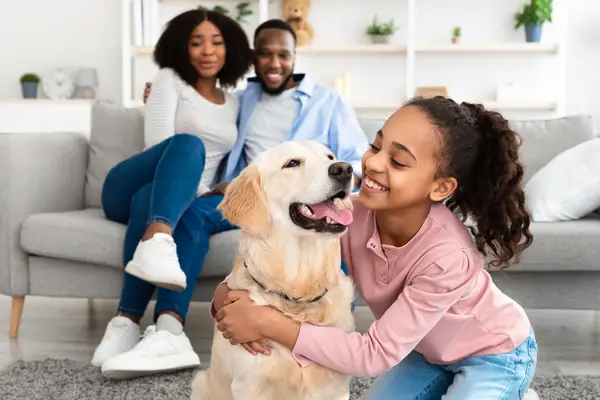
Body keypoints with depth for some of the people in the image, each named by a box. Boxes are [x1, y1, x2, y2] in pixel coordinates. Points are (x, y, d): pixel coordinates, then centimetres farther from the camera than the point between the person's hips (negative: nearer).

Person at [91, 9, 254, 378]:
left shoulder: (234, 103, 23)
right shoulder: (170, 80, 10)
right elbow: (158, 143, -4)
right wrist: (196, 189, -14)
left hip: (180, 200, 3)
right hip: (130, 188, -2)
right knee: (189, 144, -35)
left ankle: (128, 325, -56)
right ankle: (155, 244, -64)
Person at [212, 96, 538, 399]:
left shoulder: (447, 257, -40)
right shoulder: (351, 214, -27)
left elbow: (374, 354, -36)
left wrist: (268, 323, -40)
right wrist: (230, 291, -34)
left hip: (495, 353, -5)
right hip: (429, 350, 5)